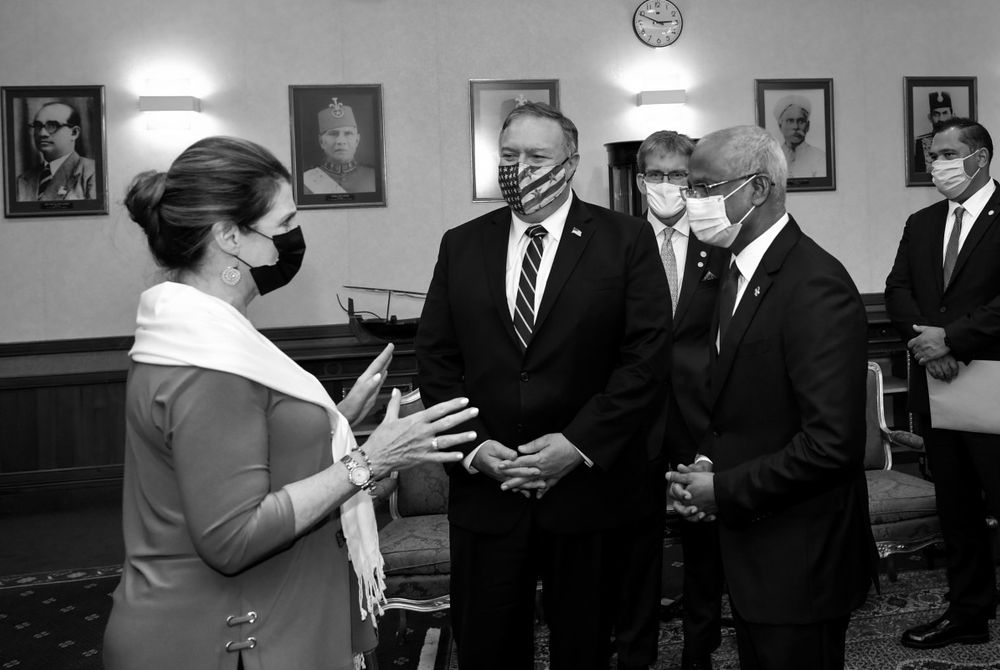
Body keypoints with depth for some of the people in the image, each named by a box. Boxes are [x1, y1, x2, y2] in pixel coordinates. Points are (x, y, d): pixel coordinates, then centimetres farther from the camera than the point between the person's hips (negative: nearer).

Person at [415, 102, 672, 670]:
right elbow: (436, 358, 5)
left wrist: (578, 444, -15)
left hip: (588, 488, -2)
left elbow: (649, 355, -7)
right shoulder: (461, 245, 8)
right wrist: (473, 444, -8)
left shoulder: (626, 239, -1)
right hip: (483, 487, 2)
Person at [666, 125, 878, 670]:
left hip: (800, 563, -9)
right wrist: (706, 473, 0)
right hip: (750, 552, 9)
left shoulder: (815, 287, -22)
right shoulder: (738, 272, 9)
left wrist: (725, 491, -18)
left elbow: (832, 444, -27)